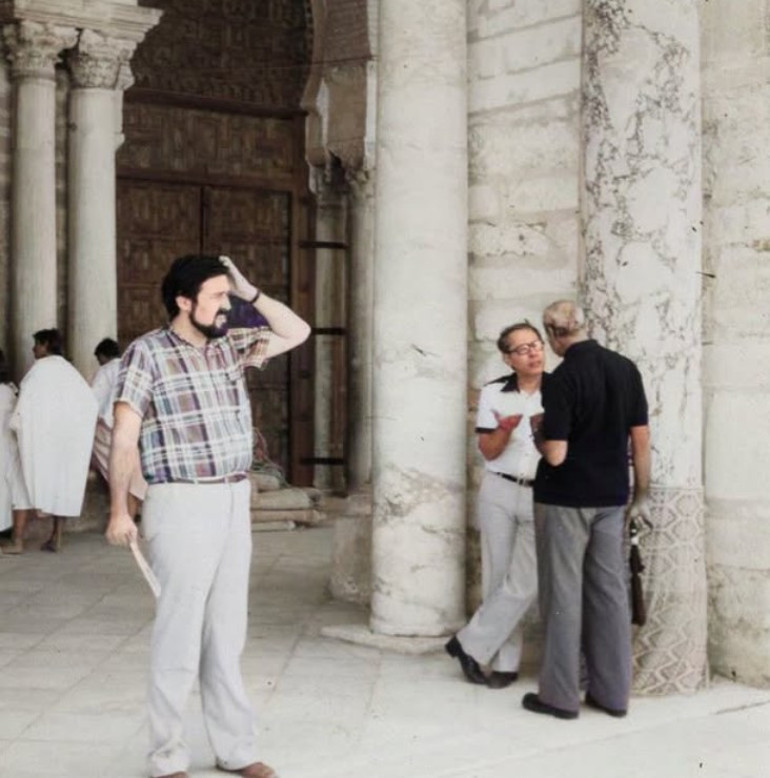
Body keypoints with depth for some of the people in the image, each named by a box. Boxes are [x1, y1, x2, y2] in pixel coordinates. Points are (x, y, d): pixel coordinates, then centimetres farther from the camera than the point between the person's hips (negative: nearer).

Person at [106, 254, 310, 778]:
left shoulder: (229, 347, 10)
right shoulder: (147, 352, -7)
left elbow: (297, 333, 16)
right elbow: (124, 437, -9)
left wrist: (250, 292, 5)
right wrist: (119, 510, -12)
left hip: (236, 501, 6)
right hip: (183, 505, -6)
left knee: (227, 633, 13)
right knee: (180, 634, -1)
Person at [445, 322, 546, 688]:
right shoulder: (494, 393, 2)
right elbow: (488, 451, 0)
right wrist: (505, 428, -19)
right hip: (499, 493, 1)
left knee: (523, 584, -8)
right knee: (498, 580, 4)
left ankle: (469, 644, 6)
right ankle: (505, 663, 15)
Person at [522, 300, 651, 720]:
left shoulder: (563, 379, -16)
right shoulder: (626, 369, 1)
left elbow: (556, 455, -19)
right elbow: (641, 440, 3)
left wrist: (537, 431, 1)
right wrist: (641, 495, 11)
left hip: (565, 500, -5)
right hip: (611, 498, 5)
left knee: (564, 596, 3)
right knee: (610, 593, 10)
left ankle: (560, 694, 9)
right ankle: (612, 692, 17)